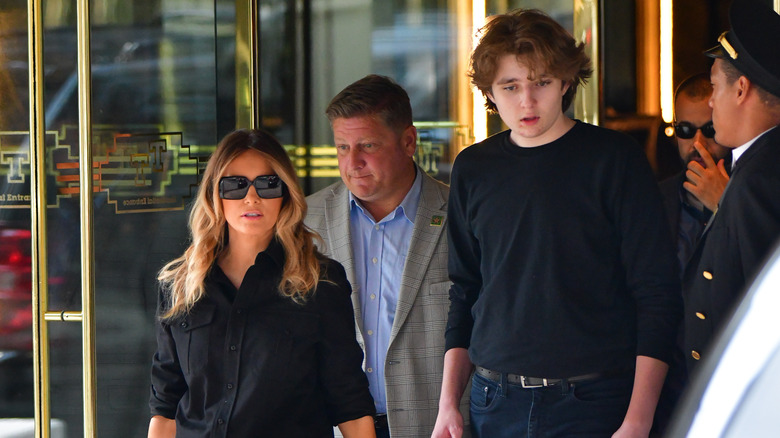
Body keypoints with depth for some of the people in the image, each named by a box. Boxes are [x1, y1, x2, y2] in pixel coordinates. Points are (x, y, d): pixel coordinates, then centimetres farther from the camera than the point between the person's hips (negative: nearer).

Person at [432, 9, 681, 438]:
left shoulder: (614, 158, -4)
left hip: (593, 403, -3)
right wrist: (447, 403, 8)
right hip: (494, 403, 3)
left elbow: (657, 294, -6)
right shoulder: (472, 169, 8)